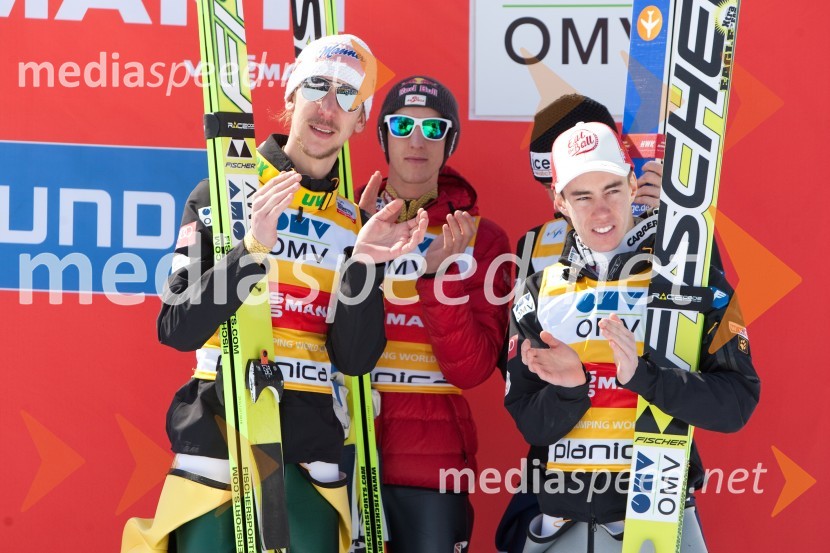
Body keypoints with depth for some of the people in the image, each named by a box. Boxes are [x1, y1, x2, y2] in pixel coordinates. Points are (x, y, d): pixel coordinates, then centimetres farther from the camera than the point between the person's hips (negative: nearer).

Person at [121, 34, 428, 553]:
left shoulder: (355, 223, 7)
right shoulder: (221, 194, 0)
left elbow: (354, 360, -1)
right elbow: (179, 330, -9)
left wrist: (363, 264, -15)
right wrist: (253, 248, -20)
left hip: (311, 456, 3)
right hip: (219, 442, -2)